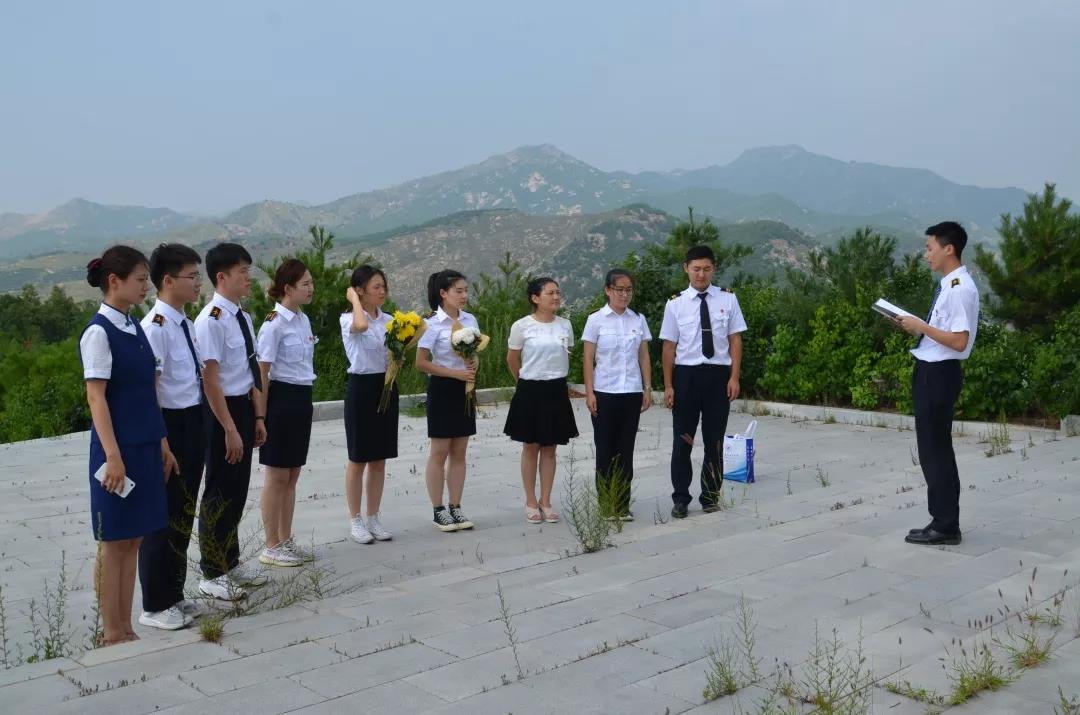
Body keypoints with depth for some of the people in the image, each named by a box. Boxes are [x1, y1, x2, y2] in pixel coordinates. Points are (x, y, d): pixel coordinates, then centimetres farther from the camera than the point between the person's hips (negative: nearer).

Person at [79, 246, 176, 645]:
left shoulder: (135, 328, 11)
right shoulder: (99, 332, -12)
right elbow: (96, 397, -16)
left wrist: (162, 444, 14)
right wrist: (113, 456, -20)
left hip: (145, 446, 8)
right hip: (118, 448, -8)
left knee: (133, 540, 12)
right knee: (114, 542, 2)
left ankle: (125, 629, 21)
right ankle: (112, 634, 13)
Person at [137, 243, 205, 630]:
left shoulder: (187, 325, 10)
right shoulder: (156, 326, -18)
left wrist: (199, 431, 17)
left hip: (193, 424, 9)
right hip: (170, 425, -9)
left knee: (184, 512, 17)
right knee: (163, 515, 2)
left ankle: (174, 595, 30)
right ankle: (155, 605, 16)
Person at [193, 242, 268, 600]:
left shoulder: (243, 318, 8)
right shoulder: (212, 320, -19)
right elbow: (210, 380, -20)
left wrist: (258, 416, 14)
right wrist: (230, 429, -20)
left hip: (243, 407, 9)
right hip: (220, 410, -9)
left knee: (238, 489, 18)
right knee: (220, 491, 3)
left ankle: (230, 562, 33)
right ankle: (212, 574, 17)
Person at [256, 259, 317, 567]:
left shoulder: (303, 320, 11)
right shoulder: (274, 324, -14)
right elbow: (262, 372, -14)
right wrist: (261, 414, -14)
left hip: (302, 399, 8)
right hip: (281, 399, -8)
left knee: (292, 475, 13)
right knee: (277, 476, 1)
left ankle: (285, 541, 23)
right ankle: (271, 547, 11)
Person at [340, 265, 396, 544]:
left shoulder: (389, 320, 8)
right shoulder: (348, 318, -9)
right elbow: (361, 325, -35)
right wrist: (353, 299, -19)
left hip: (387, 387, 6)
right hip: (362, 388, -6)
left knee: (379, 459, 10)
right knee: (358, 459, 3)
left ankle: (373, 517, 21)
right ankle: (355, 520, 13)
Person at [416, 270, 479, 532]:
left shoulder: (470, 320, 6)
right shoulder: (432, 323, -11)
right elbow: (422, 363, -14)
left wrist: (475, 363, -7)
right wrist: (456, 373, -20)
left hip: (465, 388, 6)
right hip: (442, 389, -6)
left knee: (459, 452, 9)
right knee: (440, 452, 1)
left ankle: (455, 507, 18)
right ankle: (438, 510, 10)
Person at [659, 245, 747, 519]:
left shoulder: (728, 299, 1)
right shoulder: (675, 304, -1)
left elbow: (735, 339, 3)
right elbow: (669, 346, 0)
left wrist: (734, 377, -5)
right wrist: (668, 386, -2)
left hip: (718, 374, 1)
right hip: (686, 374, -1)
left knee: (715, 439, 10)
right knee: (682, 440, 6)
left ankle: (711, 497, 25)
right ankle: (680, 499, 18)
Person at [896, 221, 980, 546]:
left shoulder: (960, 289, -18)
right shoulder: (948, 286, 12)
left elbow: (958, 341, -23)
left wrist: (923, 327, -18)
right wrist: (917, 326, 5)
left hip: (940, 373, -10)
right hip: (931, 371, 10)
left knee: (936, 449, -2)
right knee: (932, 448, 15)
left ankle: (945, 526, 7)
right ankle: (943, 521, 25)